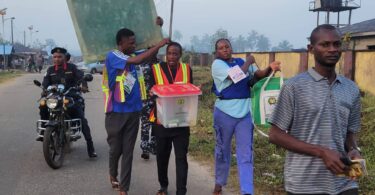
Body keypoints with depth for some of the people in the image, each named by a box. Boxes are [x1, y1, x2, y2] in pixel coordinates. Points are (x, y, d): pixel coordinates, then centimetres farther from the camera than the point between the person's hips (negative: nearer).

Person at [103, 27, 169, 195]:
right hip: (116, 111, -5)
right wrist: (160, 45, -22)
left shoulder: (131, 56, 7)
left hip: (133, 111, 5)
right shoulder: (112, 56, -13)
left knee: (128, 151, 6)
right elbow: (138, 60, -26)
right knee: (116, 148, 12)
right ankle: (113, 174, 41)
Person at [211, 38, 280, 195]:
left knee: (245, 154, -1)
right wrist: (249, 62, -9)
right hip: (225, 112, -3)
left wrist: (270, 68, -26)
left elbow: (259, 74, -5)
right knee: (222, 150, 14)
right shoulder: (217, 64, -8)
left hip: (244, 112, 3)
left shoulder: (242, 62, 7)